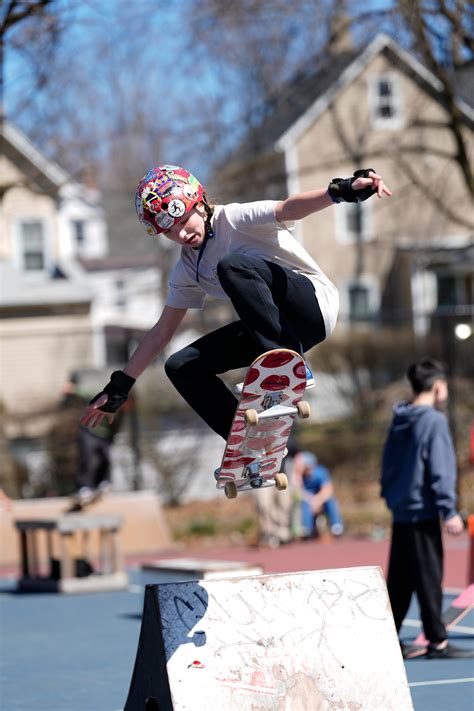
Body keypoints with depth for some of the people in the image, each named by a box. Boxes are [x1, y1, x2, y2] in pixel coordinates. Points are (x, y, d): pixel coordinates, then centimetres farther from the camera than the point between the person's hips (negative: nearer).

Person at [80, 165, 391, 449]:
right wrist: (118, 389, 13)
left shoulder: (234, 220, -11)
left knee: (232, 265, -31)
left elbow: (287, 209, -29)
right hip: (272, 327, 8)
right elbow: (161, 333, 15)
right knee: (181, 367, -1)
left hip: (315, 304, -8)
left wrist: (343, 189, -48)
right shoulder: (187, 271, 9)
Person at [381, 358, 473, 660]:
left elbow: (388, 465, 16)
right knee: (429, 579, -4)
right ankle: (437, 642, 0)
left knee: (399, 581, 12)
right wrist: (449, 511, -16)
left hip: (400, 512, 8)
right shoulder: (434, 421, -13)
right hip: (423, 512, -8)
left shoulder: (400, 421, 11)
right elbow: (440, 471, -17)